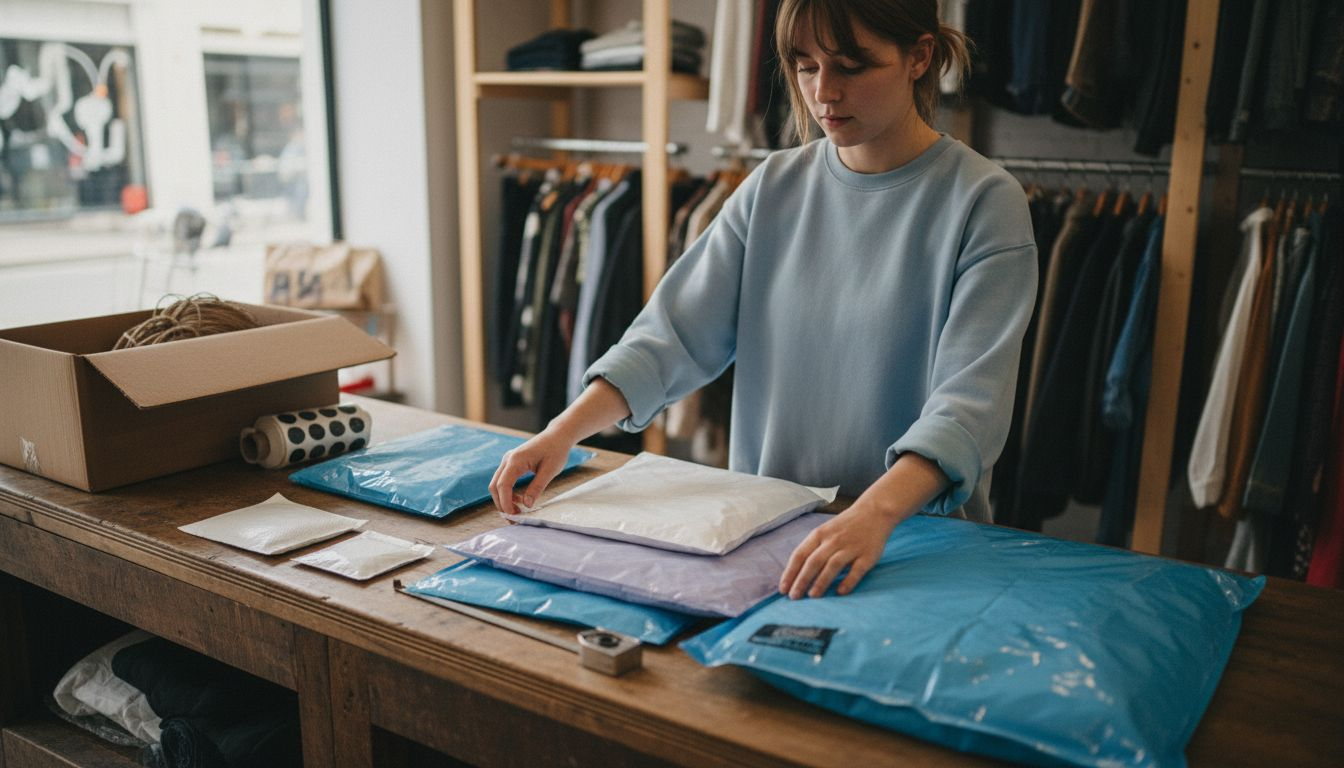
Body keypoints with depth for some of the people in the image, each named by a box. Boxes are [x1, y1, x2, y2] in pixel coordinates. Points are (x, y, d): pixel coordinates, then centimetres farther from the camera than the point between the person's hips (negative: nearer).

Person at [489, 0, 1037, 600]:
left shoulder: (985, 202, -9)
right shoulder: (773, 188, 4)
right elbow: (675, 332, -1)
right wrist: (562, 433, -15)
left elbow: (968, 398, -19)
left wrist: (874, 515, -36)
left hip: (913, 535, -3)